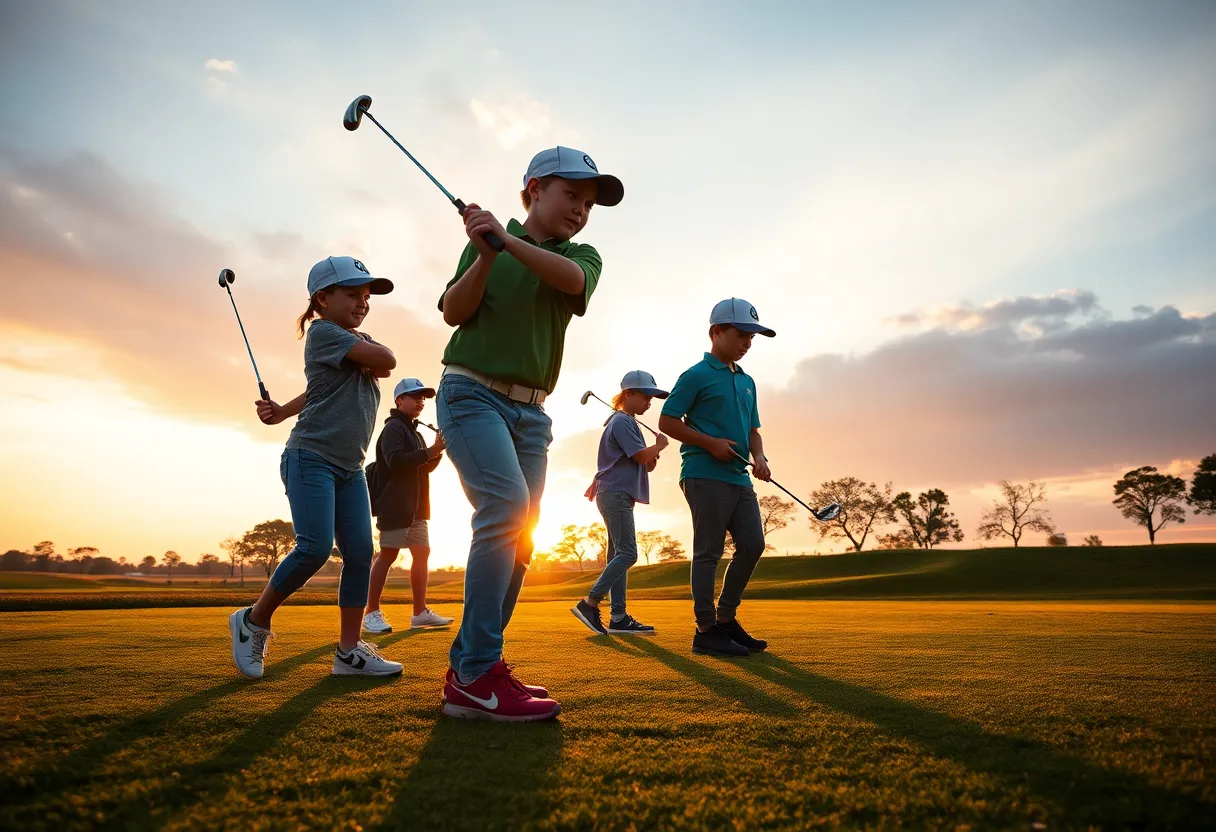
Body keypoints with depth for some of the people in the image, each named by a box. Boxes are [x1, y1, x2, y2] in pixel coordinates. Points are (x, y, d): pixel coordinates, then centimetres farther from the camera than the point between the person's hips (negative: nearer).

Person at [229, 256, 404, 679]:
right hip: (311, 457, -7)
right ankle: (253, 621, 6)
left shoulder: (361, 339, 19)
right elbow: (387, 361, -15)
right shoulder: (323, 331, -6)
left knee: (360, 553, -1)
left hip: (350, 467, 7)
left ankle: (349, 652, 4)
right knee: (315, 547, -18)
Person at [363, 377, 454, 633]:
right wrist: (430, 451, -23)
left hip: (415, 506, 9)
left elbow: (424, 467, 20)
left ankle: (420, 613, 8)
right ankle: (372, 613, -2)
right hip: (395, 504, -9)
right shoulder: (393, 428, -6)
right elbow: (395, 461, -22)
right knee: (387, 555, -8)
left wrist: (437, 451, 2)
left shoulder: (414, 432, 22)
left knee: (421, 554, 5)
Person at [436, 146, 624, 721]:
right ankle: (477, 678, -24)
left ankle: (469, 668, 14)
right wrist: (485, 256, -18)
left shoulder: (582, 256, 10)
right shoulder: (486, 241, 6)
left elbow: (572, 279, -14)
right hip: (472, 391, -5)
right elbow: (454, 312, -3)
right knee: (508, 505, -25)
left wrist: (509, 241, -27)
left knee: (517, 542, 3)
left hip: (531, 412, 5)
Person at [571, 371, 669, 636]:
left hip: (616, 496, 10)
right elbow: (642, 456, -16)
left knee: (618, 555, 6)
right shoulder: (623, 421, -10)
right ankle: (589, 604, -12)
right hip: (616, 495, -10)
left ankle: (618, 617, 6)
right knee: (627, 554, -13)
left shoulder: (624, 422, 21)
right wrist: (660, 445, 1)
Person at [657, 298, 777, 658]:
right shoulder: (696, 376, -4)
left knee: (752, 544, 5)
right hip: (705, 476, -8)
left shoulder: (747, 382, 19)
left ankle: (726, 619, 19)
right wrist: (711, 443, -14)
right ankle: (706, 631, 4)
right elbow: (667, 422, -6)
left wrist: (759, 457, 3)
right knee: (709, 552, -4)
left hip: (739, 477, 8)